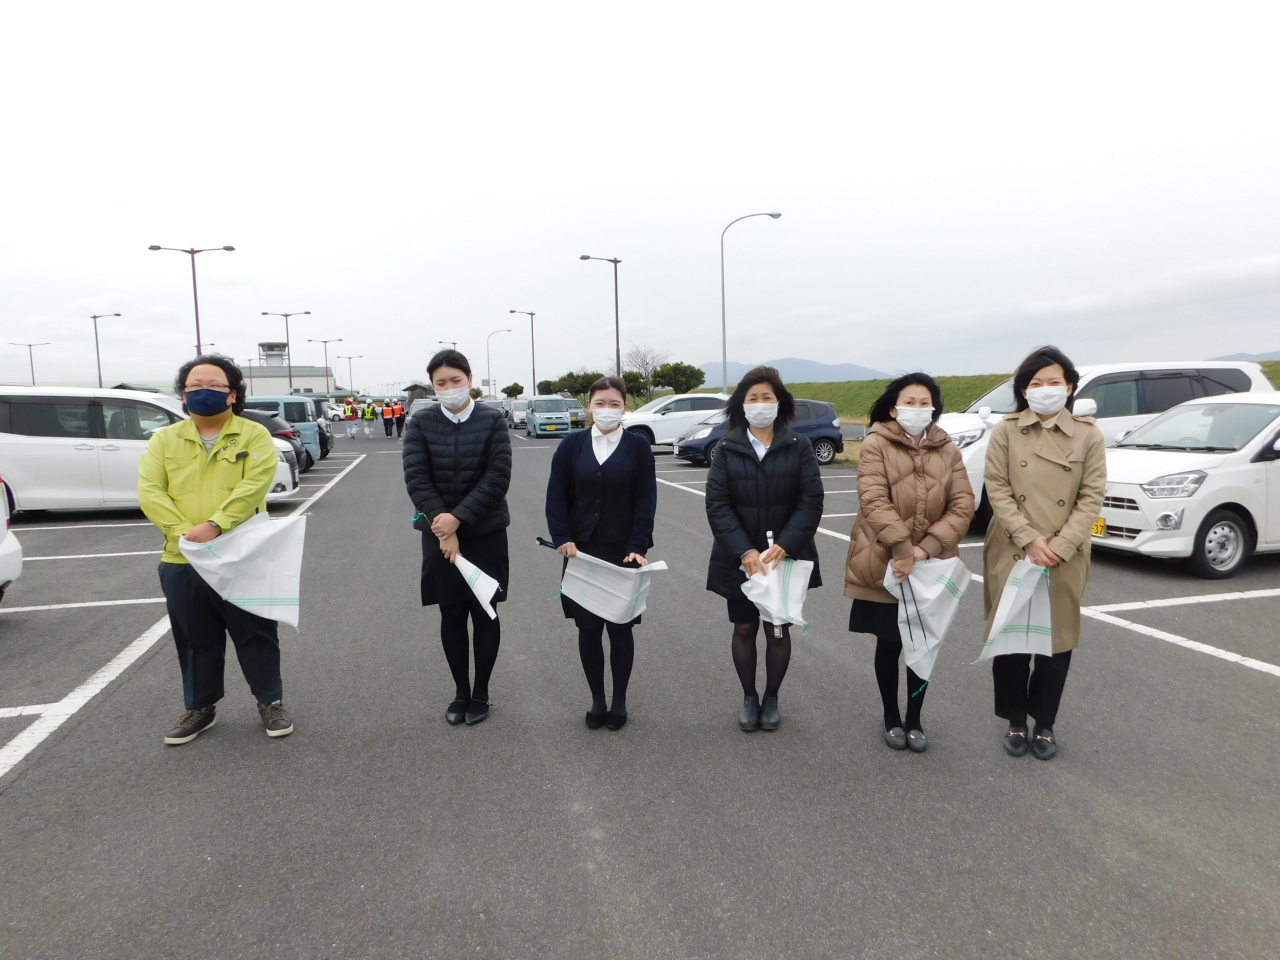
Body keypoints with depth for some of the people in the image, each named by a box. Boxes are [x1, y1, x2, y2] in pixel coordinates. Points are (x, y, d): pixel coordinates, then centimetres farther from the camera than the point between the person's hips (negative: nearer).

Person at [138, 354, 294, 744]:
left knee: (256, 636, 7)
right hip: (181, 562, 3)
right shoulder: (164, 440, 8)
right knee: (196, 641, 16)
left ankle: (271, 702, 23)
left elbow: (253, 486, -15)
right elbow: (149, 491, -3)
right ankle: (199, 708, 32)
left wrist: (214, 526, -25)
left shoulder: (254, 436, -1)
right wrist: (184, 530, -18)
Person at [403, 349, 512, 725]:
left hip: (485, 533, -1)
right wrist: (444, 528, -15)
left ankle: (480, 694, 22)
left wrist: (458, 517, -19)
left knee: (485, 614, 6)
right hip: (439, 533, 1)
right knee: (451, 616, 8)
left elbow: (498, 478, -12)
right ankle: (460, 692, 24)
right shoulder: (421, 423, -1)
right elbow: (416, 478, -7)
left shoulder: (493, 421, -5)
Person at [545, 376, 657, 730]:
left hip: (623, 553, -1)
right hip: (581, 551, 2)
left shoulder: (638, 447, -1)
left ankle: (619, 700, 22)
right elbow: (556, 496, 2)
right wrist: (562, 538, -11)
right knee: (588, 628, 7)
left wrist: (637, 547, -14)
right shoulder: (572, 445, 3)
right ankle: (596, 699, 21)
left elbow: (645, 501, -4)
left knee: (620, 628, 6)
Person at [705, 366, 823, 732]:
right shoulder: (726, 449, -2)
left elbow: (811, 502, -8)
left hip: (785, 556, 0)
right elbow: (717, 505, -8)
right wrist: (745, 551, -19)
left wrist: (783, 545, -19)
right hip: (739, 559, 1)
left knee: (778, 629, 9)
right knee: (744, 628, 9)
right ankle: (749, 698, 28)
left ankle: (771, 698, 28)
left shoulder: (798, 447, -3)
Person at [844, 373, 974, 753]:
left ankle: (914, 719, 29)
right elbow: (874, 500, -17)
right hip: (885, 565, -3)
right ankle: (891, 718, 28)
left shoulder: (948, 451, 4)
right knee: (889, 643, 9)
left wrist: (924, 549, -16)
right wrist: (902, 550, -25)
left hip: (932, 567, 3)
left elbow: (962, 506, -4)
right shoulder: (876, 444, -7)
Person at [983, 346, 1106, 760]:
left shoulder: (1088, 435, 1)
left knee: (1056, 643, 8)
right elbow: (997, 490, -4)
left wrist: (1059, 547, -12)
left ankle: (1045, 725, 26)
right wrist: (1029, 540, -14)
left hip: (1065, 560, 0)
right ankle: (1016, 722, 24)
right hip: (1011, 555, 0)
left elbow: (1092, 496, -2)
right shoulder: (1006, 431, 0)